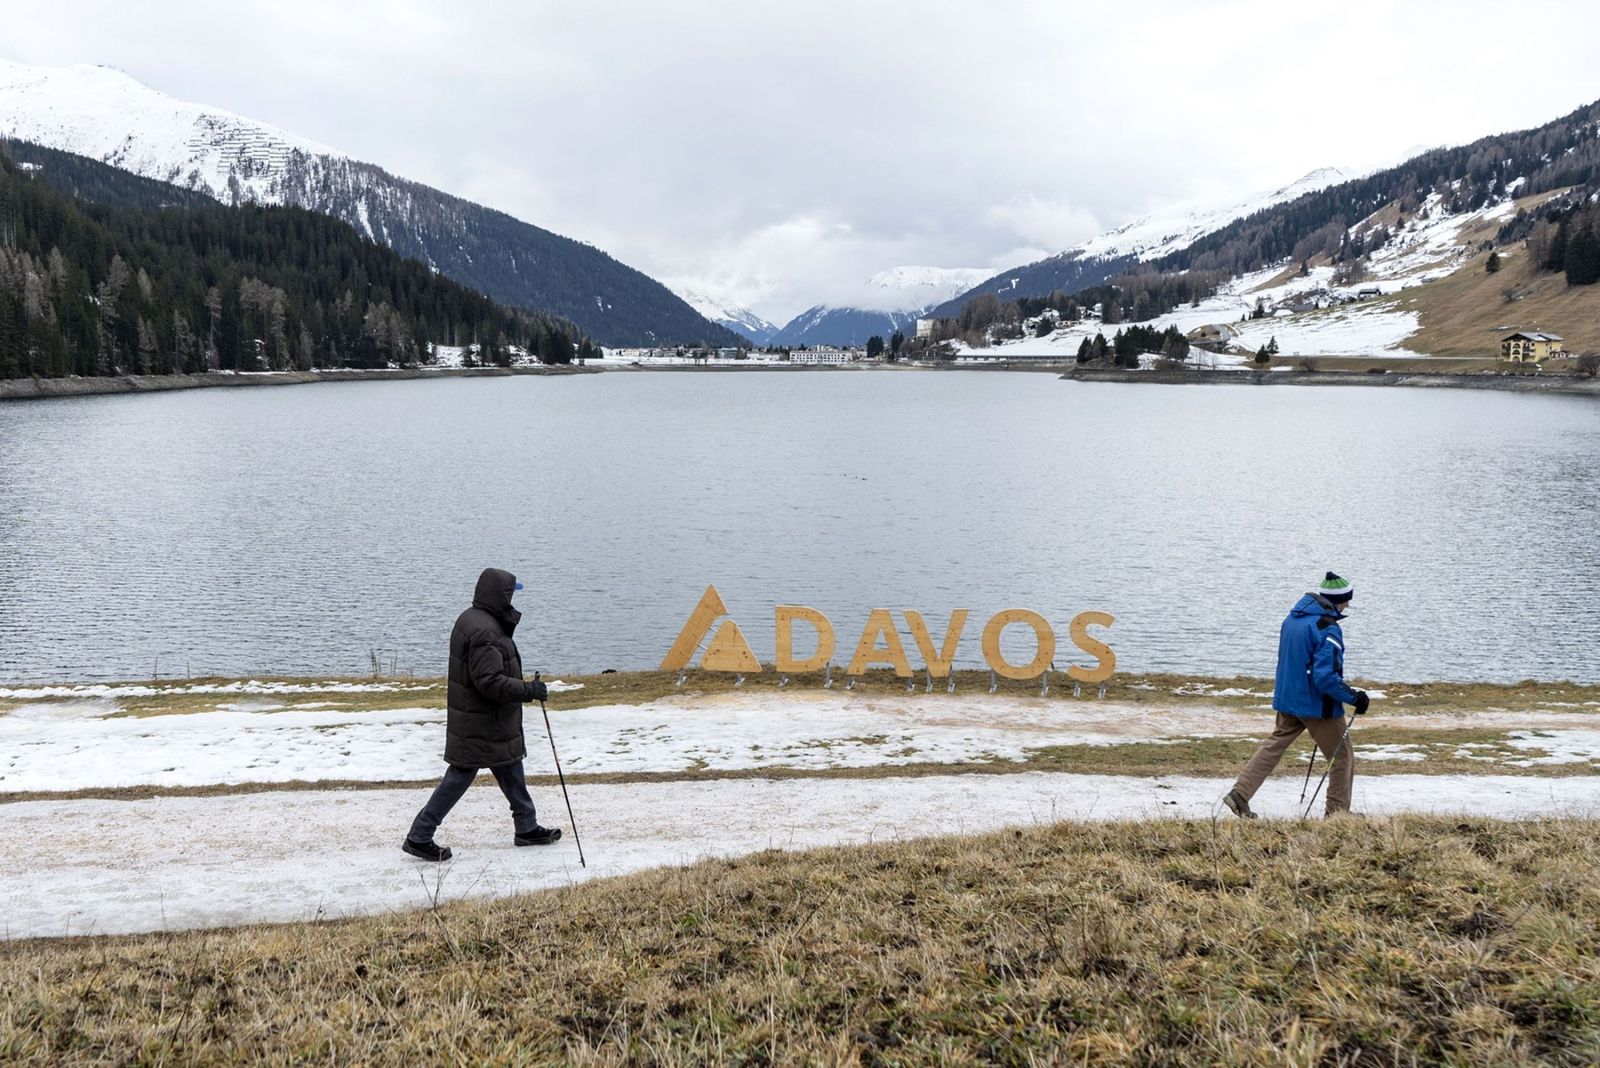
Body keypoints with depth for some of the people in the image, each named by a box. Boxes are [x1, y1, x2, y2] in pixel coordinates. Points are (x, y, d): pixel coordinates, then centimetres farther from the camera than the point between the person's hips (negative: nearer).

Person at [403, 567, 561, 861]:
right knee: (459, 776, -1)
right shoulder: (484, 632, -25)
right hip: (480, 725, -11)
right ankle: (419, 837, 9)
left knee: (511, 769, 18)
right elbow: (490, 681, -29)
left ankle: (526, 828, 30)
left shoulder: (470, 619, 8)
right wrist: (529, 690, -23)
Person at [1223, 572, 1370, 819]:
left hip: (1286, 698, 7)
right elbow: (1326, 677, -24)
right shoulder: (1328, 629, -20)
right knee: (1342, 756, 10)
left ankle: (1239, 794, 6)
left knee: (1274, 746, 13)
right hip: (1317, 704, -7)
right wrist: (1354, 698, -15)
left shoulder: (1292, 619, 6)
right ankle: (1338, 812, 18)